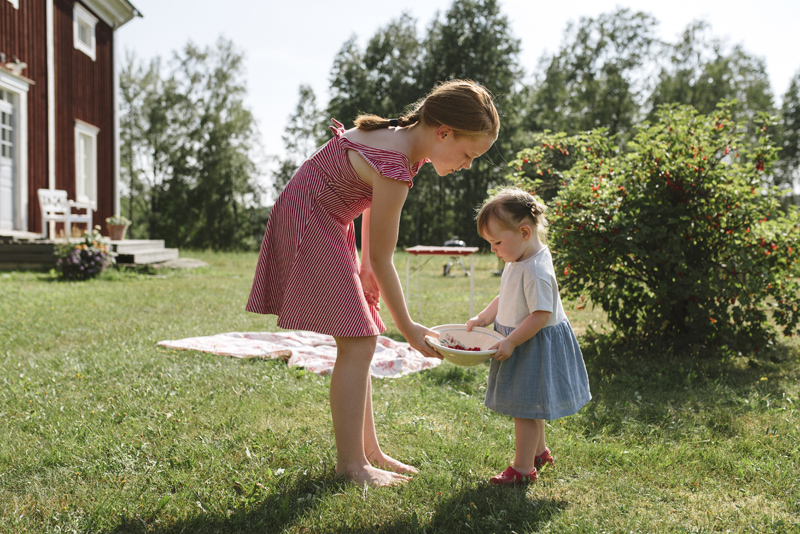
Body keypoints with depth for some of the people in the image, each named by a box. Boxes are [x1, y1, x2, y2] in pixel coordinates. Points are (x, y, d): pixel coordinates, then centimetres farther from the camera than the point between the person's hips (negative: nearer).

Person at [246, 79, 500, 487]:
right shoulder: (394, 167, -29)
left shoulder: (402, 137, -1)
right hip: (308, 223, -10)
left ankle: (368, 451, 19)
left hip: (328, 223, 10)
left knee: (358, 342, 10)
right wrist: (408, 328, -12)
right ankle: (351, 462, -1)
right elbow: (383, 259, -21)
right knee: (358, 343, -11)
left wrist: (366, 267, 10)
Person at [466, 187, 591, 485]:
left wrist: (510, 342, -26)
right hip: (521, 343, 10)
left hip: (536, 346, -10)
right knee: (529, 405, 23)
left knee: (525, 407, 0)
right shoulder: (517, 261, 4)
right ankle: (539, 451, 42)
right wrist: (484, 318, 6)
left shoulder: (536, 270, -27)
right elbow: (506, 298, 16)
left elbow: (541, 315, -28)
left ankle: (523, 468, 12)